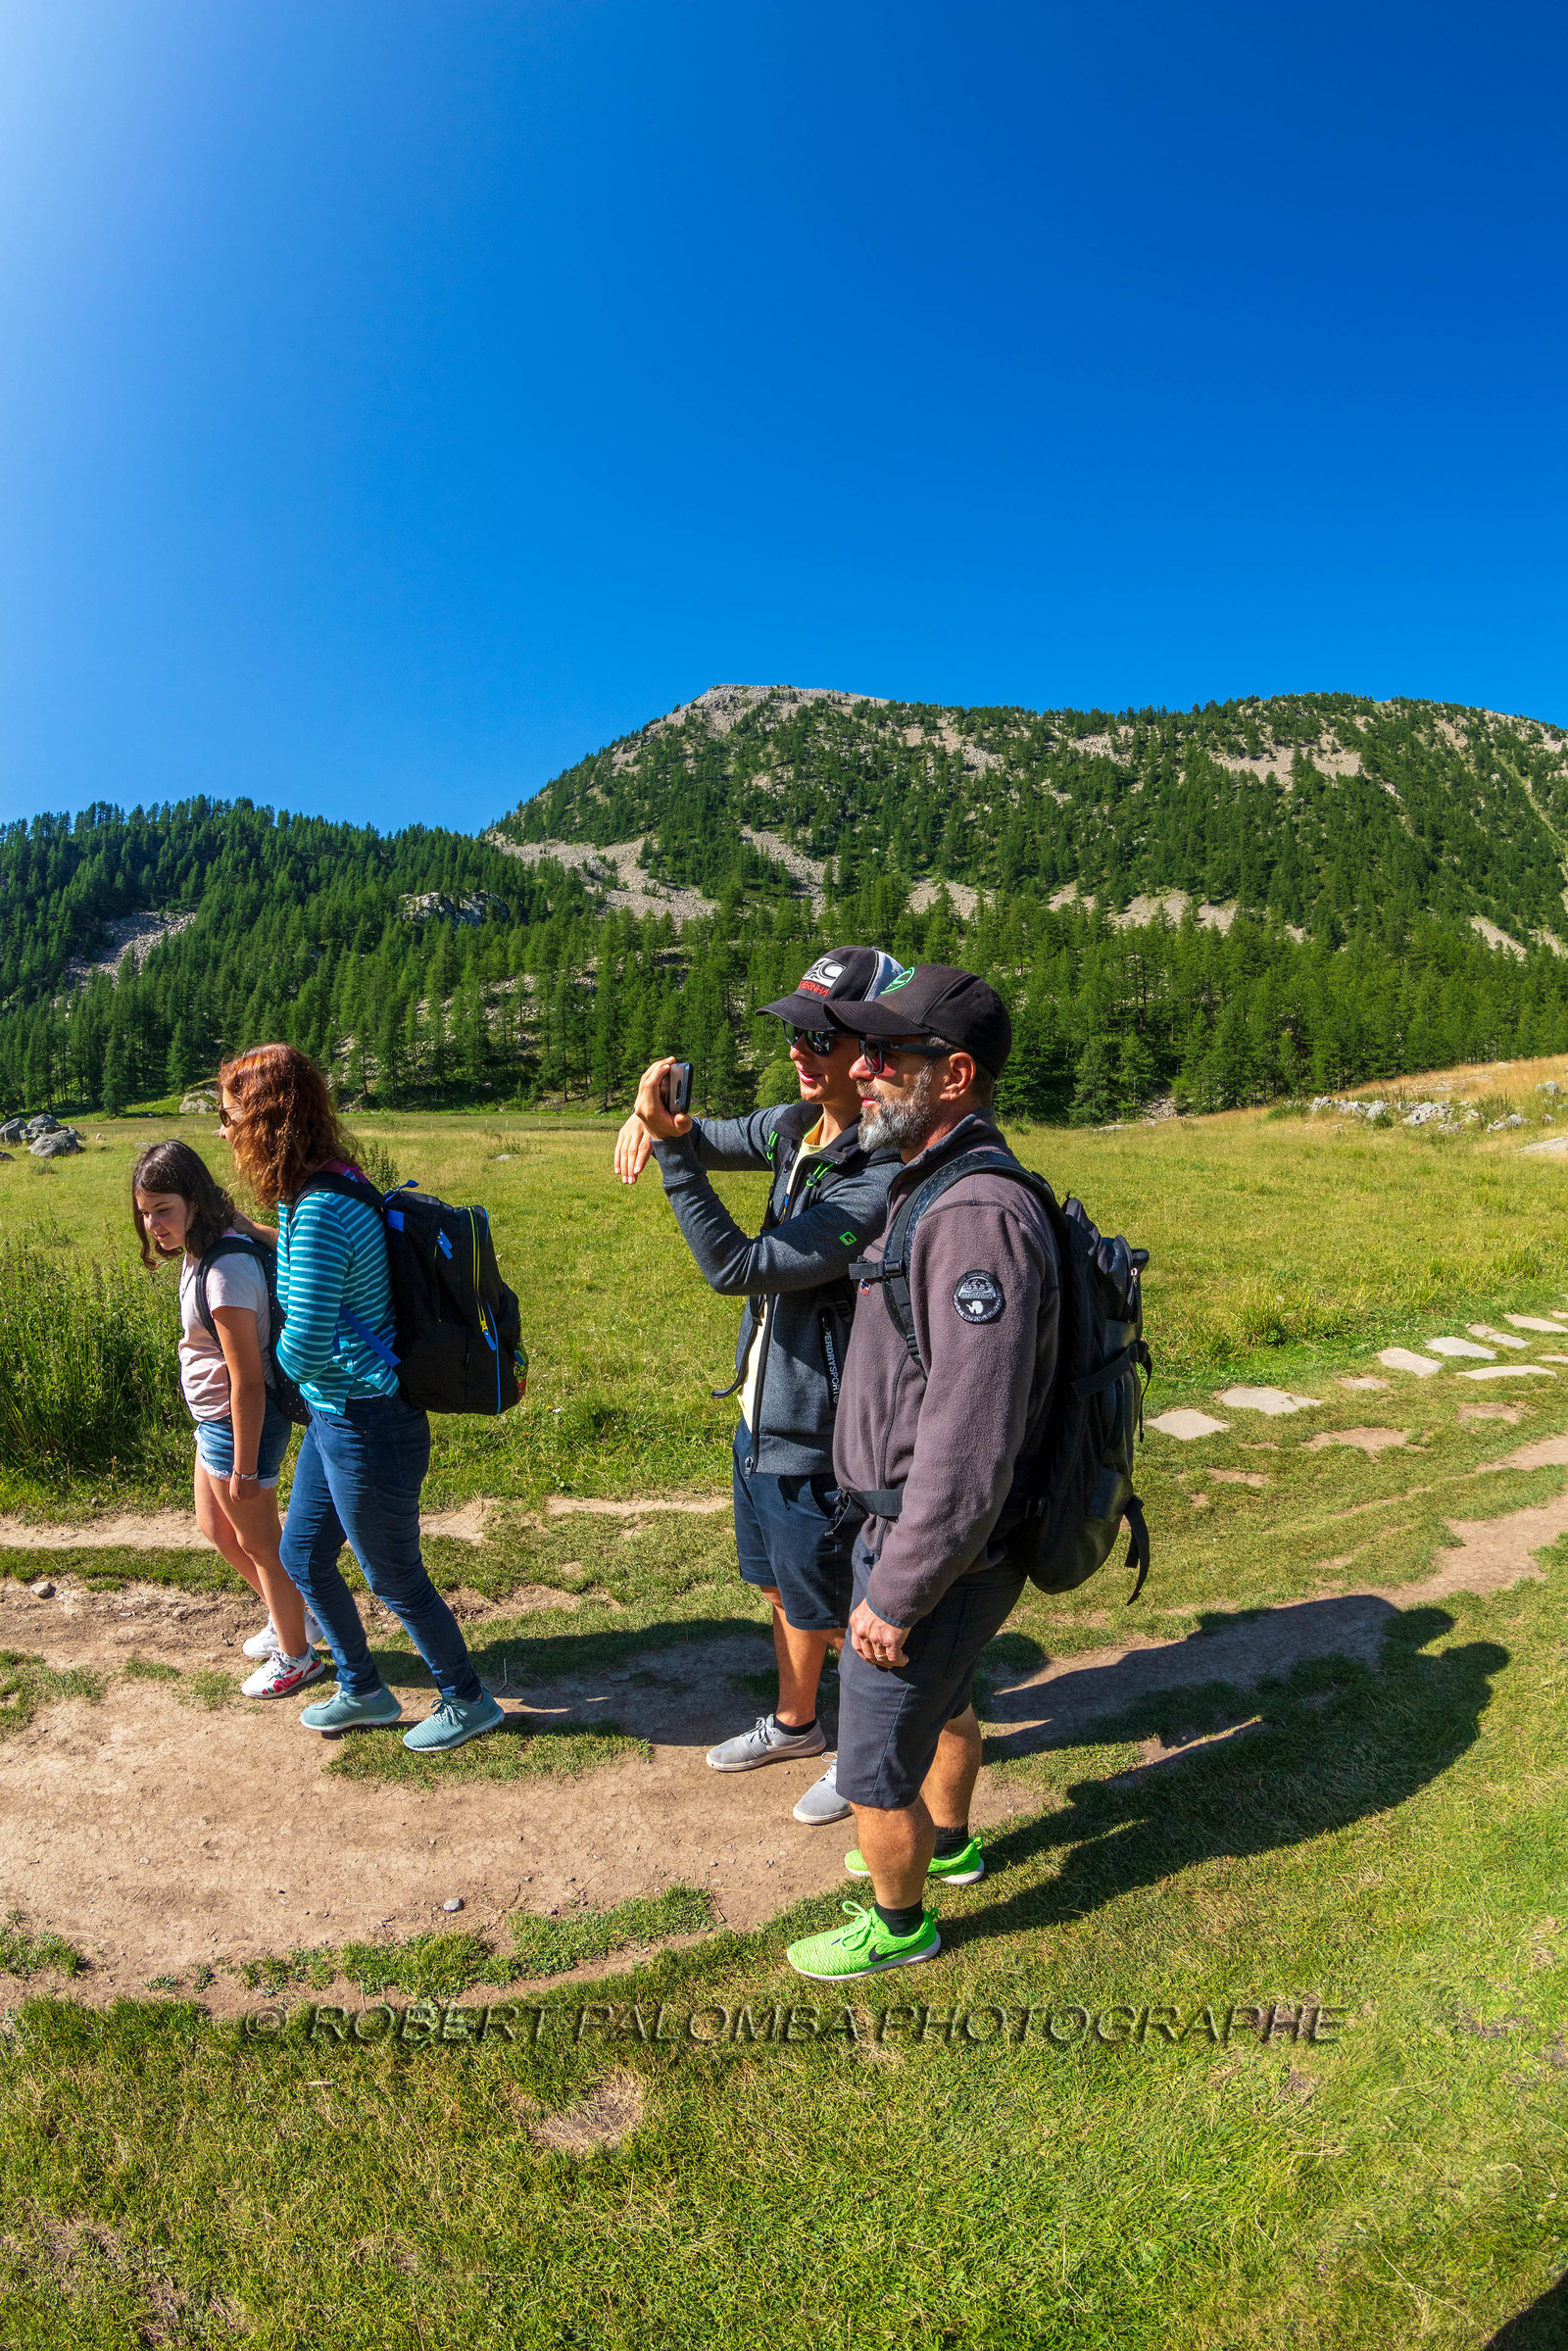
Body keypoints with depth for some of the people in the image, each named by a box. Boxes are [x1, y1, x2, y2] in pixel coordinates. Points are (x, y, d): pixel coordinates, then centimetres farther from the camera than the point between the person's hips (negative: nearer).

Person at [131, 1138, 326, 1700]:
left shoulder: (224, 1273, -30)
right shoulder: (204, 1247, -2)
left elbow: (247, 1380, -27)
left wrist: (245, 1468, -20)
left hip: (242, 1423, -10)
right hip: (215, 1418, 10)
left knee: (258, 1542, 10)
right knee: (216, 1529, 26)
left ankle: (295, 1655, 32)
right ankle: (288, 1616, 46)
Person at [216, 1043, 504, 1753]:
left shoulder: (320, 1213, -28)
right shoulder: (331, 1186, 3)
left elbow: (306, 1344, -27)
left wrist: (283, 1363, -4)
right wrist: (248, 1228, 27)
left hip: (365, 1426, -10)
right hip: (335, 1415, 10)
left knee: (395, 1580, 10)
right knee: (302, 1555, 23)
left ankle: (467, 1701, 32)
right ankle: (363, 1691, 43)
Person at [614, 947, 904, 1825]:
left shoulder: (881, 1183, -30)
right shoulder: (799, 1124, -4)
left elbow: (738, 1267, -29)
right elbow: (716, 1140, 11)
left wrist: (672, 1145, -31)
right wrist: (652, 1116, -13)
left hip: (814, 1440, -8)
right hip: (763, 1417, 9)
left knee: (836, 1617, 14)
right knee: (783, 1590, 27)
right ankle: (795, 1723, 51)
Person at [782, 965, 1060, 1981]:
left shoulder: (981, 1217, -31)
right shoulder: (931, 1191, 2)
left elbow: (971, 1450, -31)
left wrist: (894, 1600, -23)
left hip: (936, 1549, -9)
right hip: (917, 1521, 9)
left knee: (876, 1765, 12)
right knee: (944, 1697, 31)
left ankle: (898, 1923, 38)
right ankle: (946, 1841, 57)